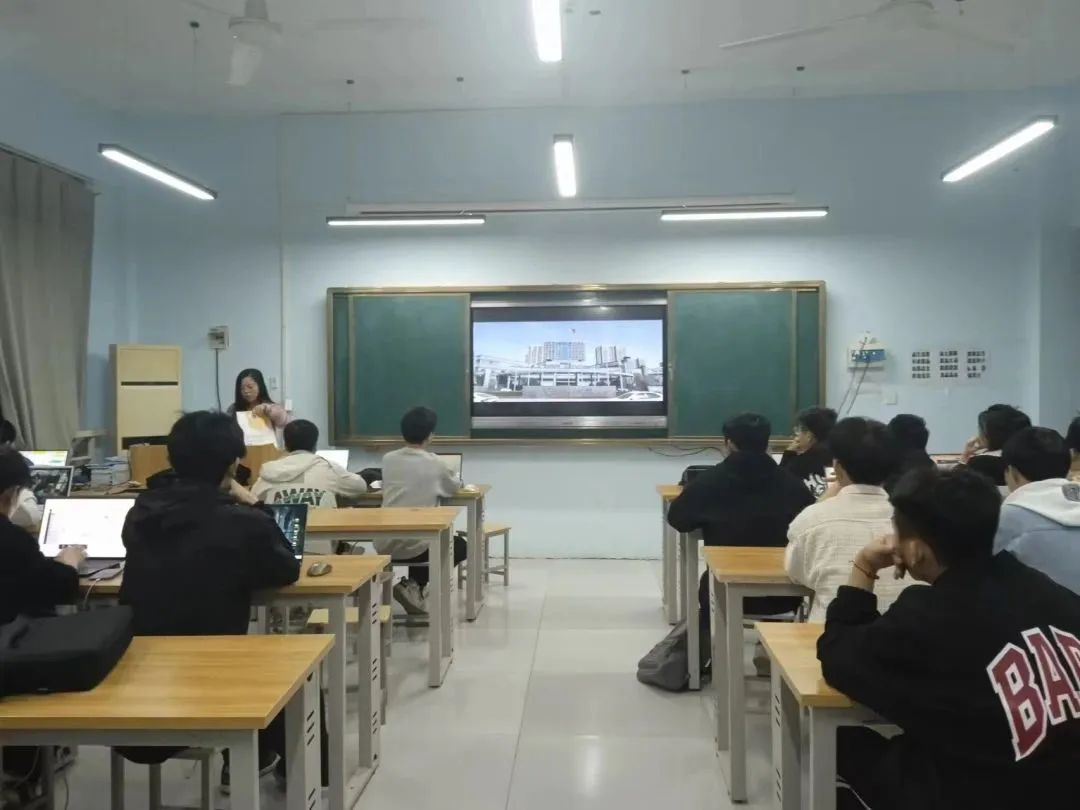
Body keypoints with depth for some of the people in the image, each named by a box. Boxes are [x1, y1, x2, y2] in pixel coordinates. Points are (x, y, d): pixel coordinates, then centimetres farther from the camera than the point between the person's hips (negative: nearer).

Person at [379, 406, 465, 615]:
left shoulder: (388, 459, 4)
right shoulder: (434, 463, -6)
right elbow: (454, 488, 12)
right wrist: (454, 478, 35)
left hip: (384, 544, 5)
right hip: (413, 545, -5)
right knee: (460, 546, 23)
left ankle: (413, 587, 23)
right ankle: (414, 586, 5)